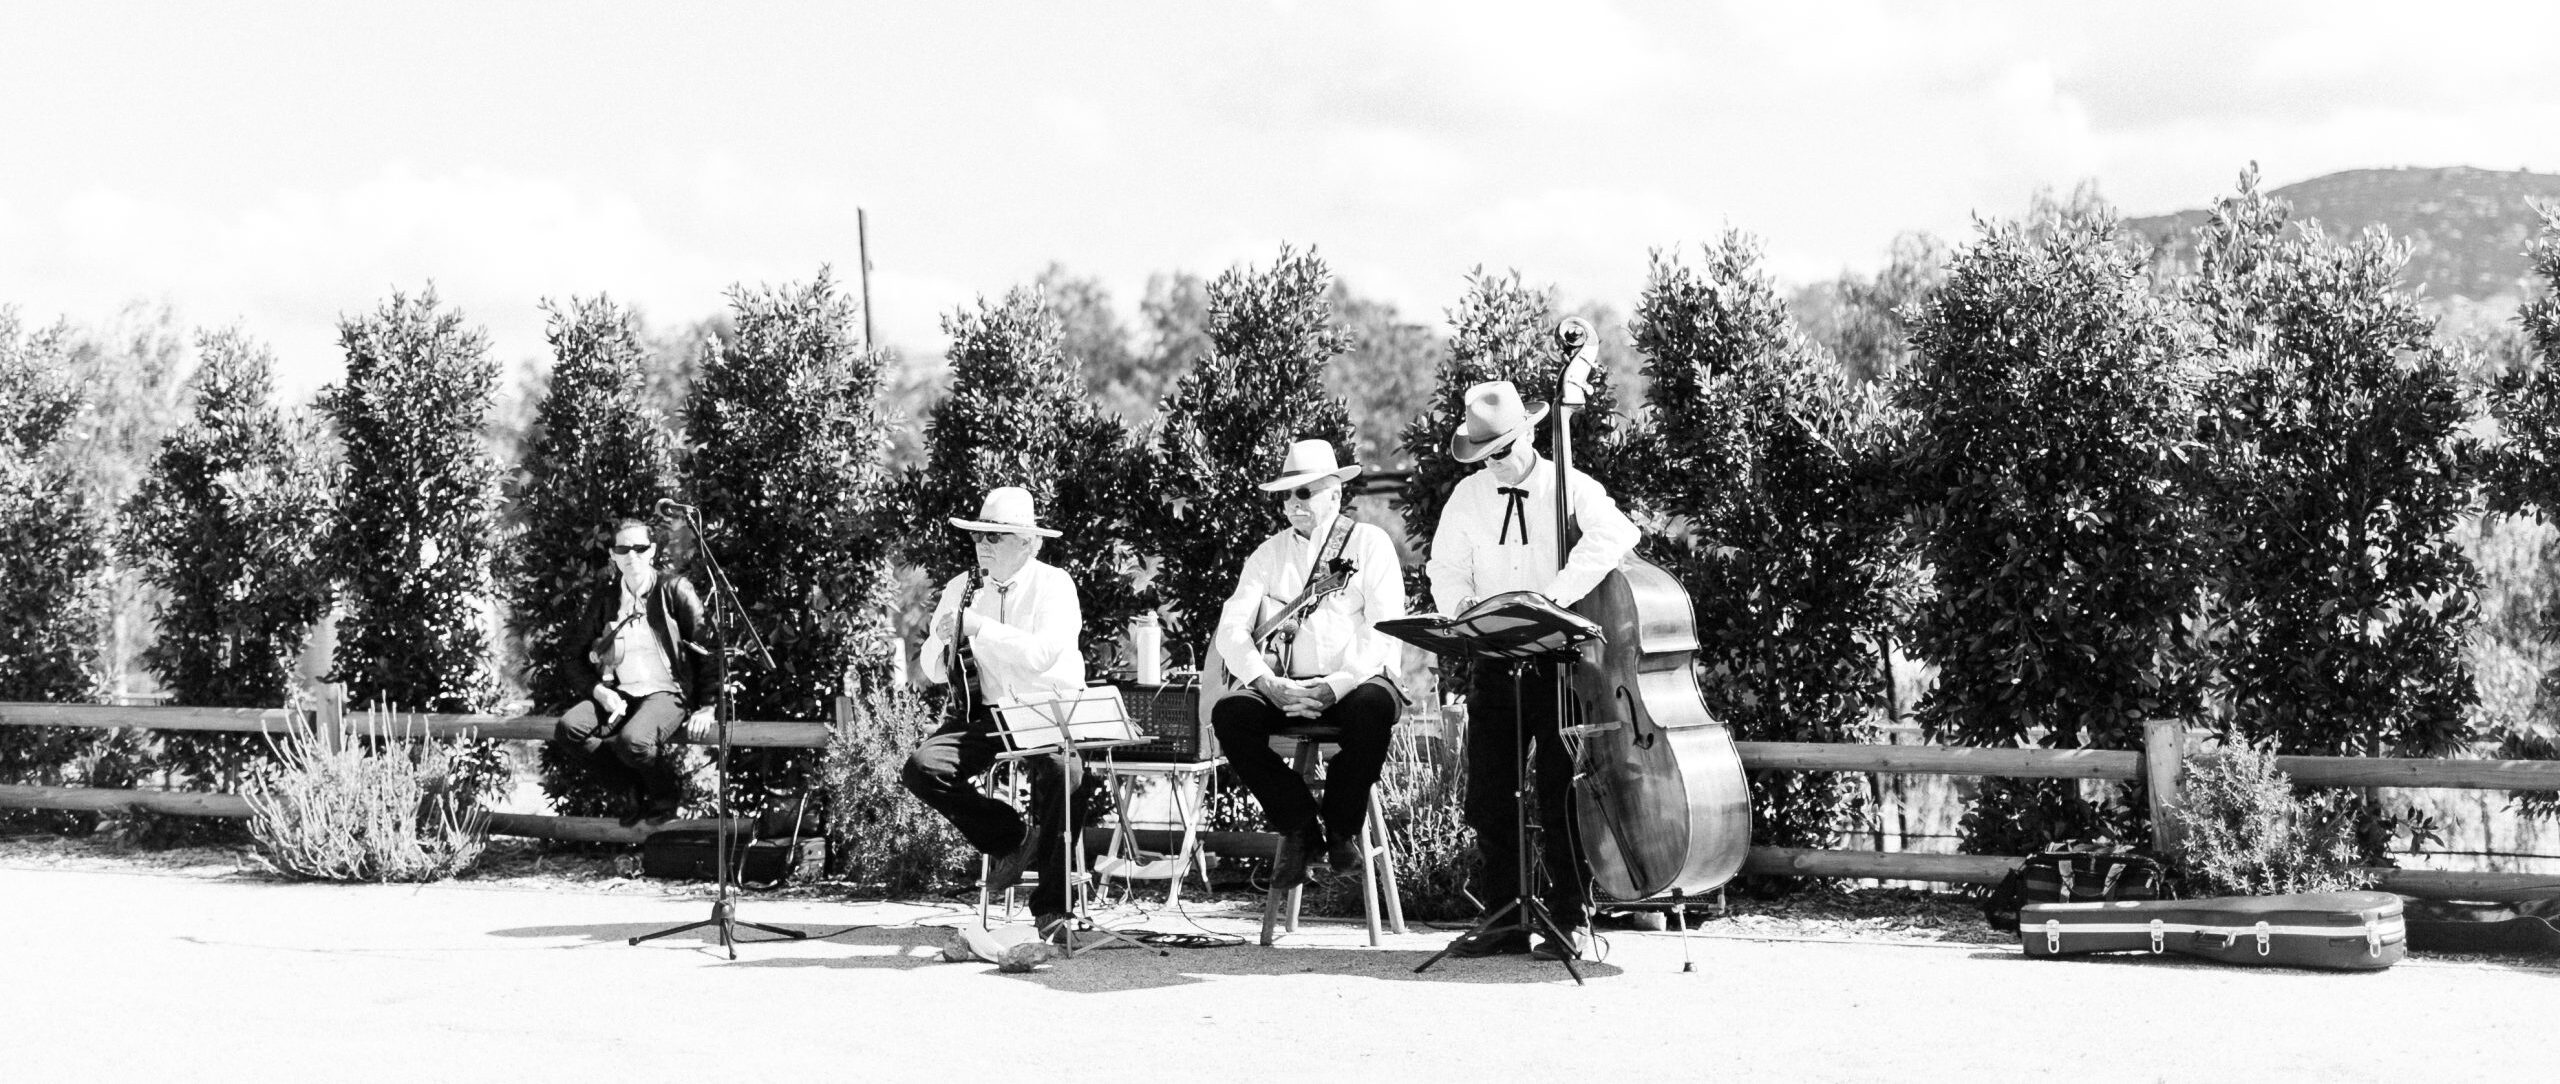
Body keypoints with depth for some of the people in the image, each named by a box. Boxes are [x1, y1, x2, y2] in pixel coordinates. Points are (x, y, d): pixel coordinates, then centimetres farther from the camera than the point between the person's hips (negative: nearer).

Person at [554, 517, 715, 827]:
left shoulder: (674, 591, -2)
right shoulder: (604, 598, 10)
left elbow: (709, 647, -3)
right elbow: (577, 656, 12)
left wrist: (708, 706, -10)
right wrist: (599, 691, -7)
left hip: (666, 693, -5)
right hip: (617, 695, 5)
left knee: (633, 741, -35)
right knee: (567, 728, -23)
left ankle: (665, 793, -1)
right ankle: (635, 788, -4)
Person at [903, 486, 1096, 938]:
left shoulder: (1054, 586, -3)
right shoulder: (961, 588, 10)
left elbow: (1041, 655, -21)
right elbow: (932, 673, 10)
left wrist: (978, 624, -19)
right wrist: (943, 641, -12)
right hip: (981, 713, 4)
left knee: (1069, 773, -35)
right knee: (922, 768, -23)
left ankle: (1051, 905, -18)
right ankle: (1010, 834, 0)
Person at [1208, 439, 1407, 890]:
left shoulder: (1369, 544, 5)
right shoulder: (1269, 553, 16)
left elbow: (1384, 630, -8)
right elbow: (1231, 629, 4)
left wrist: (1335, 687, -23)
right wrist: (1268, 683, -15)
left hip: (1353, 686, -3)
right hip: (1281, 689, 3)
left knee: (1372, 708, -37)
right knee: (1229, 713, -27)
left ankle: (1342, 827, -11)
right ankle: (1298, 826, -9)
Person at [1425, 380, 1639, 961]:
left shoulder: (1571, 489, -4)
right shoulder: (1468, 497, 9)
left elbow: (1611, 536, -23)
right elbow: (1446, 571, 14)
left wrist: (1553, 594, -33)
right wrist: (1471, 613, -7)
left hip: (1561, 658, -4)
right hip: (1497, 666, 4)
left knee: (1561, 798, -4)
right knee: (1489, 800, 3)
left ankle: (1568, 921, 5)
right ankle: (1505, 919, 12)